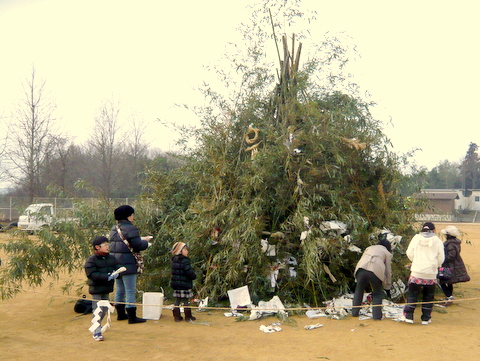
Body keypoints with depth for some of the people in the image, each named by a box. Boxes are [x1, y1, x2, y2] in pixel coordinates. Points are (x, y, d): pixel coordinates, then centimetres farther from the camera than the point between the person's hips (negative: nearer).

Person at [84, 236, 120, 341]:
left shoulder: (111, 258, 7)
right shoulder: (91, 260, -13)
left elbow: (117, 268, 9)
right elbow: (91, 274, -21)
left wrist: (115, 273, -17)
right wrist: (107, 277, -27)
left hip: (107, 289, 7)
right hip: (96, 289, -6)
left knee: (105, 309, 17)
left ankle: (97, 324, 40)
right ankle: (97, 332, -4)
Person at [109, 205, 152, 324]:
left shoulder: (114, 228, 12)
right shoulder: (130, 228, -15)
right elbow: (137, 245, -19)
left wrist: (141, 239, 18)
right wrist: (145, 242, 2)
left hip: (115, 264, 9)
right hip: (127, 264, -8)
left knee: (119, 290, 17)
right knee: (130, 291, -4)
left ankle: (120, 314, 26)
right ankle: (132, 316, -2)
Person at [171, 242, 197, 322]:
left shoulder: (174, 260, 9)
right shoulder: (184, 260, -16)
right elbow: (189, 272, -21)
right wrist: (194, 276, -2)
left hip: (175, 283, 7)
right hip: (184, 284, -7)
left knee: (177, 300, 11)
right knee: (185, 301, 1)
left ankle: (177, 316, 14)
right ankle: (188, 317, 9)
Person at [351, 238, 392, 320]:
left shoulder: (369, 248, 37)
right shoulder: (387, 253, 27)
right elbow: (388, 271, 25)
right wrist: (387, 288, 31)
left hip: (361, 268, 3)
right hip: (376, 270, -2)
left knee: (359, 290, 20)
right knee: (378, 293, 15)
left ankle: (354, 312, 22)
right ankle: (377, 315, 11)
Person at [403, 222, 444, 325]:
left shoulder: (416, 238, 1)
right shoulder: (438, 241, 1)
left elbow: (409, 253, 4)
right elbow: (441, 258, 3)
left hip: (416, 271, 0)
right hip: (431, 274, 0)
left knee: (412, 294, 7)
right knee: (428, 296, 12)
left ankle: (408, 316, 2)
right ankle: (426, 318, 14)